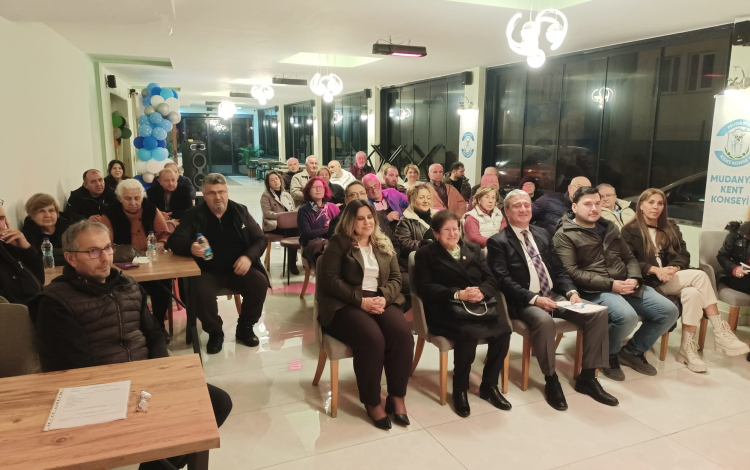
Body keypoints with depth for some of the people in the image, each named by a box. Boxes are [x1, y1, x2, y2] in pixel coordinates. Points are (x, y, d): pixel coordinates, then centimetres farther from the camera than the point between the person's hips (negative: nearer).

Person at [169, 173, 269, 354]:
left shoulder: (240, 211, 5)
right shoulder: (194, 215, 1)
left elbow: (260, 239, 5)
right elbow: (175, 240, -4)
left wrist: (249, 256, -17)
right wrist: (190, 247, -29)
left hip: (237, 269, 2)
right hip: (207, 271, -1)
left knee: (260, 283, -24)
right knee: (201, 291, -32)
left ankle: (245, 328, 1)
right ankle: (215, 332, -3)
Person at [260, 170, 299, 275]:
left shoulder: (287, 194, 22)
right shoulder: (266, 195, 4)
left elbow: (293, 210, 18)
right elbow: (267, 213, -8)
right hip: (273, 225, -4)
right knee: (292, 230, -34)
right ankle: (291, 263, -27)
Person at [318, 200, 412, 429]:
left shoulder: (385, 245, 16)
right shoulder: (338, 244, 1)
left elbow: (396, 278, 10)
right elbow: (331, 280, -9)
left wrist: (384, 297, -11)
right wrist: (361, 300, -17)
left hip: (381, 301, 5)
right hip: (346, 305, -4)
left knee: (403, 334, -26)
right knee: (372, 339, -33)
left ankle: (396, 397, -10)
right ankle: (372, 402, -13)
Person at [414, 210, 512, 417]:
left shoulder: (474, 249, 21)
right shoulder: (425, 254, 7)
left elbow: (491, 280, 13)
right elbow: (425, 288, -6)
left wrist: (482, 292, -12)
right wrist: (457, 294, -18)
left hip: (479, 306, 5)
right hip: (446, 310, -4)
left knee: (503, 329, -24)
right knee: (470, 333, -34)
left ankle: (489, 385, -3)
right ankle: (460, 389, -10)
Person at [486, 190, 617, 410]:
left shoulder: (543, 234, 17)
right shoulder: (498, 241, -3)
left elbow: (559, 270, 15)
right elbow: (503, 281, -13)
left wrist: (571, 291, -5)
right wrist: (534, 298, -24)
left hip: (554, 295, 6)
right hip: (524, 301, -6)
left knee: (598, 312, -14)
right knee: (544, 321, -37)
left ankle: (587, 377, -2)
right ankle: (551, 381, -14)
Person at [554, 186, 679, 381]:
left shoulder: (609, 228, 19)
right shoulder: (565, 235, -4)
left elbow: (629, 257, 19)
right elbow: (572, 272, -14)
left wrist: (634, 278, -4)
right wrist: (611, 284, -18)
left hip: (627, 285, 7)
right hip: (595, 290, -7)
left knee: (669, 311, -6)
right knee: (627, 316, -33)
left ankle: (633, 351, 16)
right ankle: (609, 354, 0)